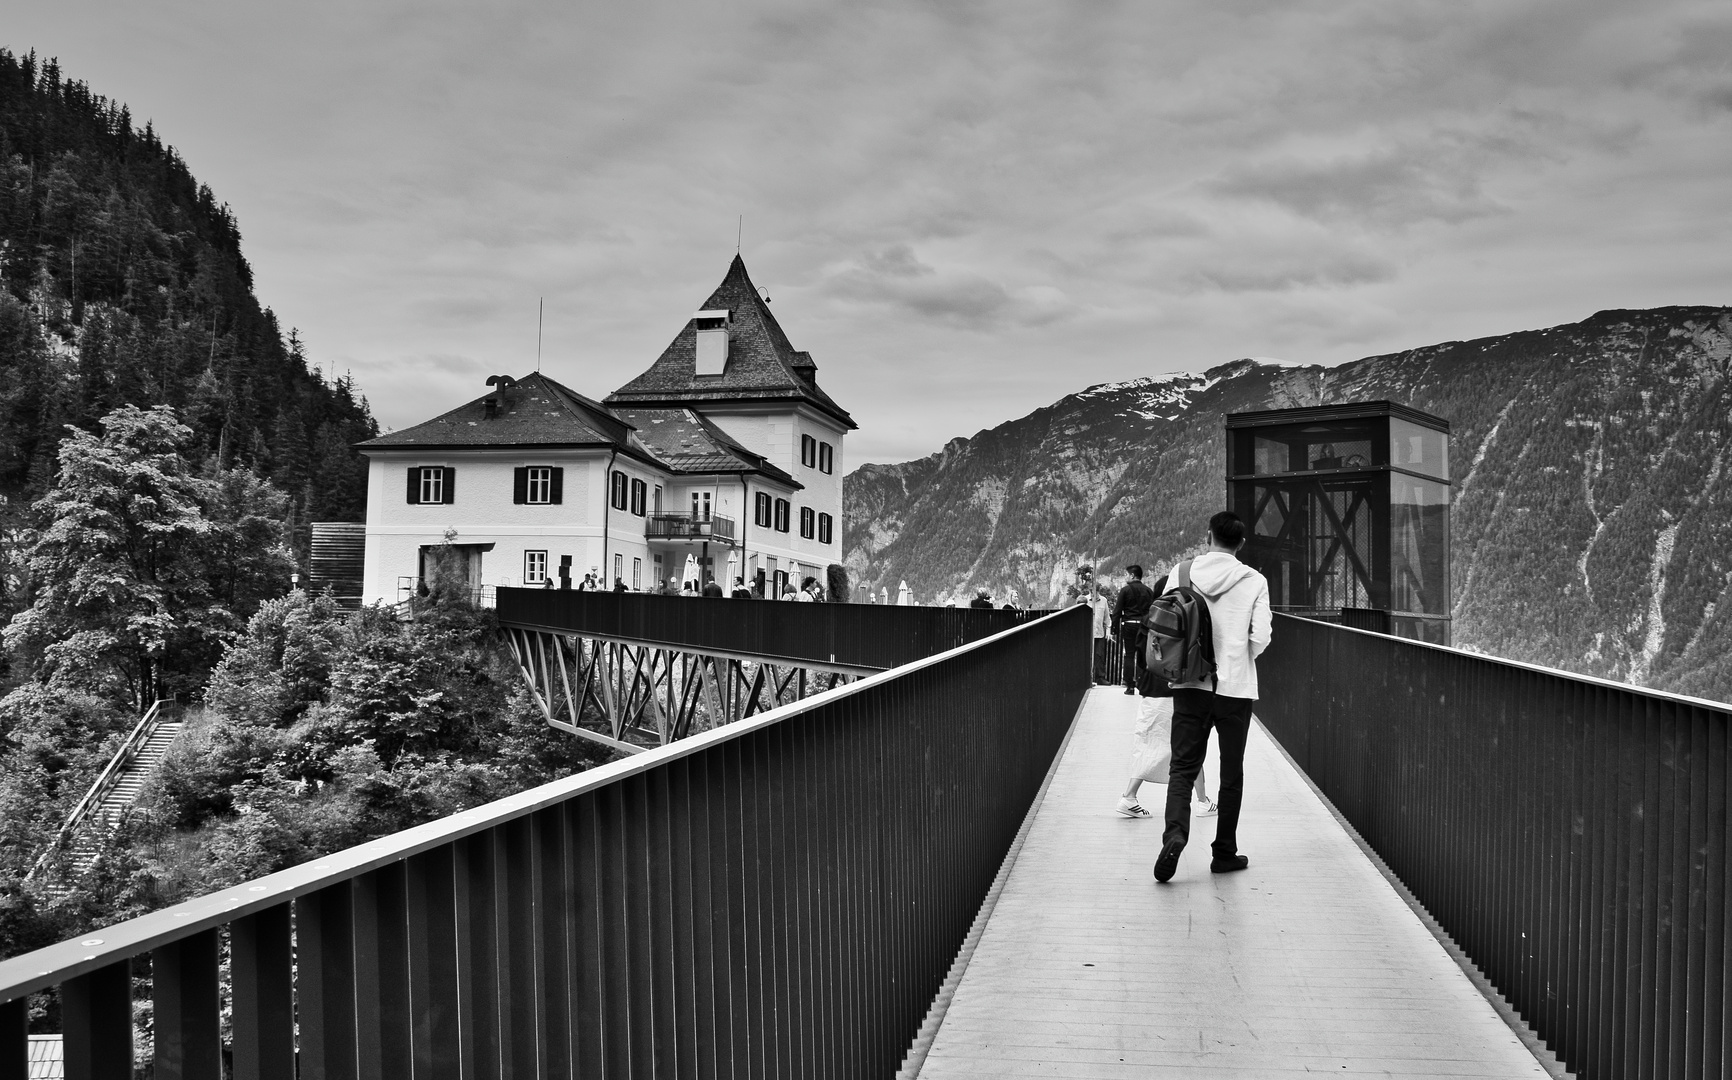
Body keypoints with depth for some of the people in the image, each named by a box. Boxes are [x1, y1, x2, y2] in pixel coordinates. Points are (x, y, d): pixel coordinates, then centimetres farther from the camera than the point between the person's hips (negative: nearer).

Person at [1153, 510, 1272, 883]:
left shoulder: (1182, 572, 0)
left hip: (1190, 685, 1)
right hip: (1236, 688, -1)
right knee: (1231, 774, 11)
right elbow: (1260, 638, -8)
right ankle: (1224, 852, 17)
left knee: (1183, 766, 4)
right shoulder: (1254, 581, -4)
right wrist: (1238, 662, 11)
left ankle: (1174, 833, -20)